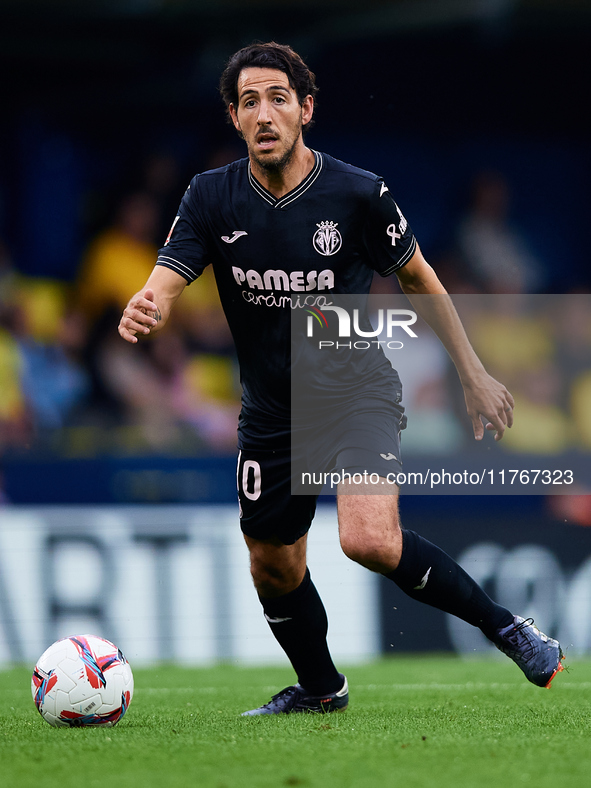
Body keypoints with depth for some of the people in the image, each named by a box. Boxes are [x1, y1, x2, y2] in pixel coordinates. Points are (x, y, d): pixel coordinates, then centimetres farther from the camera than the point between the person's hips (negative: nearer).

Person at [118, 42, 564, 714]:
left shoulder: (358, 194, -13)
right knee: (273, 568, 14)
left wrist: (473, 375, 7)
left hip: (359, 390, -4)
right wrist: (142, 311, -41)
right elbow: (165, 285, -16)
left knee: (369, 540, -28)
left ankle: (502, 625, -10)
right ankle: (320, 688, 41)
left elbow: (419, 280, 2)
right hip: (270, 408, 4)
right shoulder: (211, 198, -8)